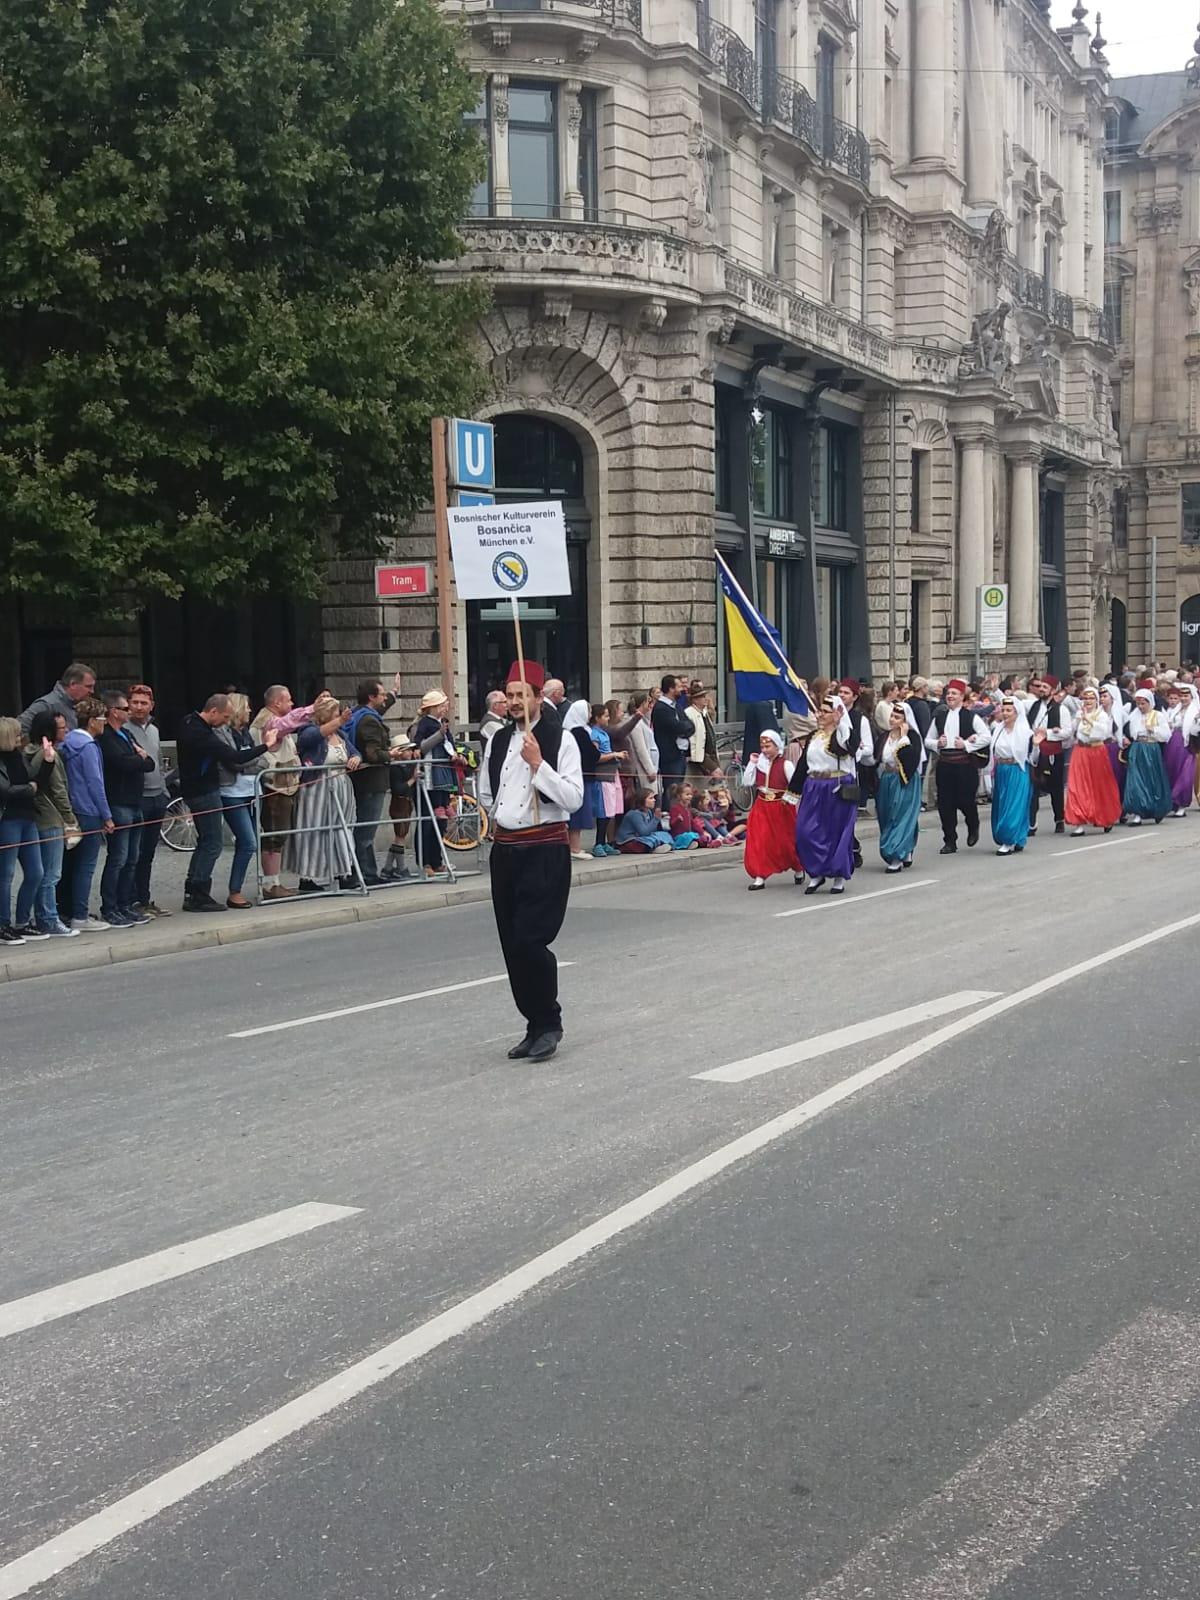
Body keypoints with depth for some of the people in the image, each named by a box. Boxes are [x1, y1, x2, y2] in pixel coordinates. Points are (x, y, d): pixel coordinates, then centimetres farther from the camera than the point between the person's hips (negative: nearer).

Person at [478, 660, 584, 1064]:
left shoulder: (560, 739, -6)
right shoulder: (498, 741, 11)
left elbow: (574, 798, -15)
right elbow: (486, 794, 26)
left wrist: (538, 764, -19)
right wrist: (499, 819, 14)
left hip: (545, 851, -6)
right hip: (505, 849, 6)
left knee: (530, 940, -14)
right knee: (512, 945, 8)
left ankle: (548, 1023, 4)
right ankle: (536, 1026, 20)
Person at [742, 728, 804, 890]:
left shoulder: (786, 765, -9)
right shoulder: (760, 763, 5)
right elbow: (747, 782, 0)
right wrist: (751, 763, -3)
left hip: (781, 808, -4)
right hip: (761, 807, 4)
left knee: (786, 841, 8)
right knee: (758, 841, -6)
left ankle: (798, 870, 32)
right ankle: (760, 876, -3)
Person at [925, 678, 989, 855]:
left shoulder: (970, 717, -1)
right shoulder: (939, 717, 10)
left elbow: (986, 737, -4)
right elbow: (927, 740, 16)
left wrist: (966, 744, -12)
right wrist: (937, 743, -5)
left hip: (965, 763, -4)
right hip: (944, 763, 4)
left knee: (965, 800, -4)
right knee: (945, 803, 2)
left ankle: (973, 828, 29)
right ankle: (949, 841, 11)